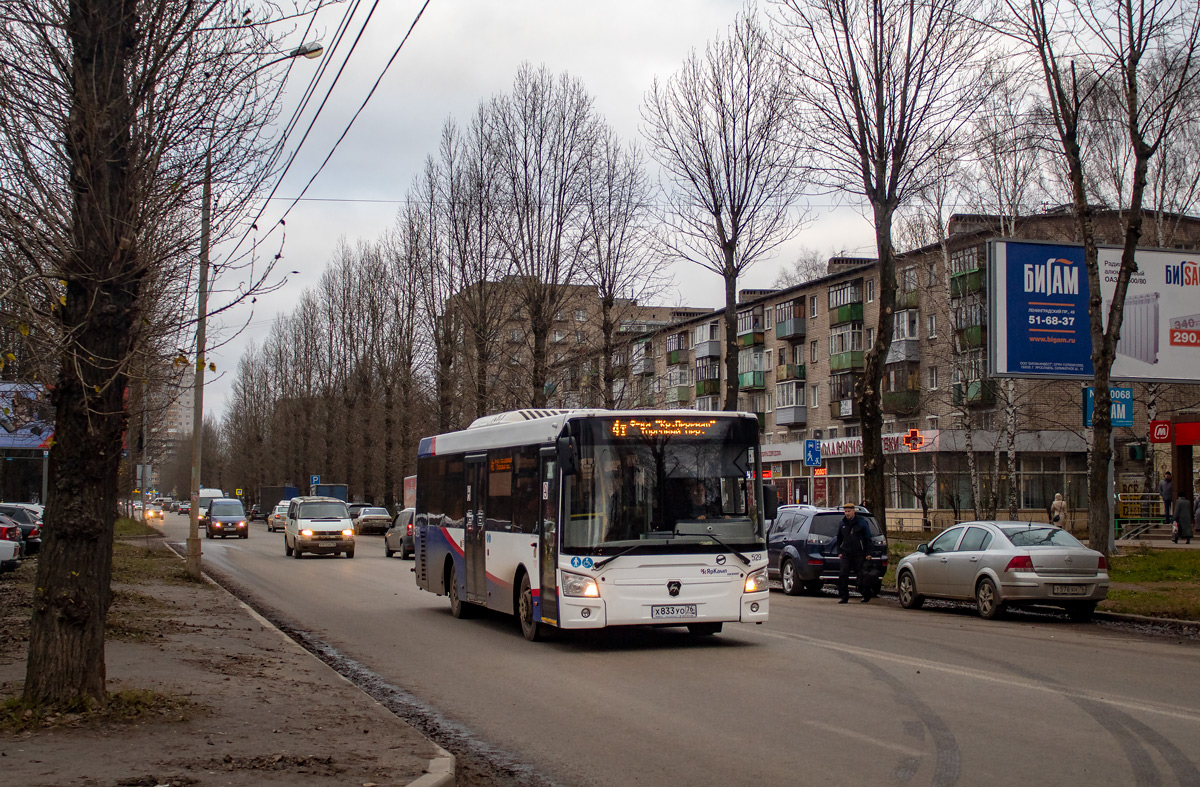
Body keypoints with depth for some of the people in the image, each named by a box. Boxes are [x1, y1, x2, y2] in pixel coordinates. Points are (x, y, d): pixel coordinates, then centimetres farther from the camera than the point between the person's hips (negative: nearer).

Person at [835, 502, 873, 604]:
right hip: (846, 553, 3)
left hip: (859, 554, -3)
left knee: (861, 575, 1)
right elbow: (839, 539, 21)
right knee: (843, 575, -8)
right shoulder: (842, 524, 12)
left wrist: (868, 553, -4)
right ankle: (843, 597, -4)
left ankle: (866, 595, 16)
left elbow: (868, 539, 2)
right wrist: (839, 552, 12)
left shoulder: (861, 522, 0)